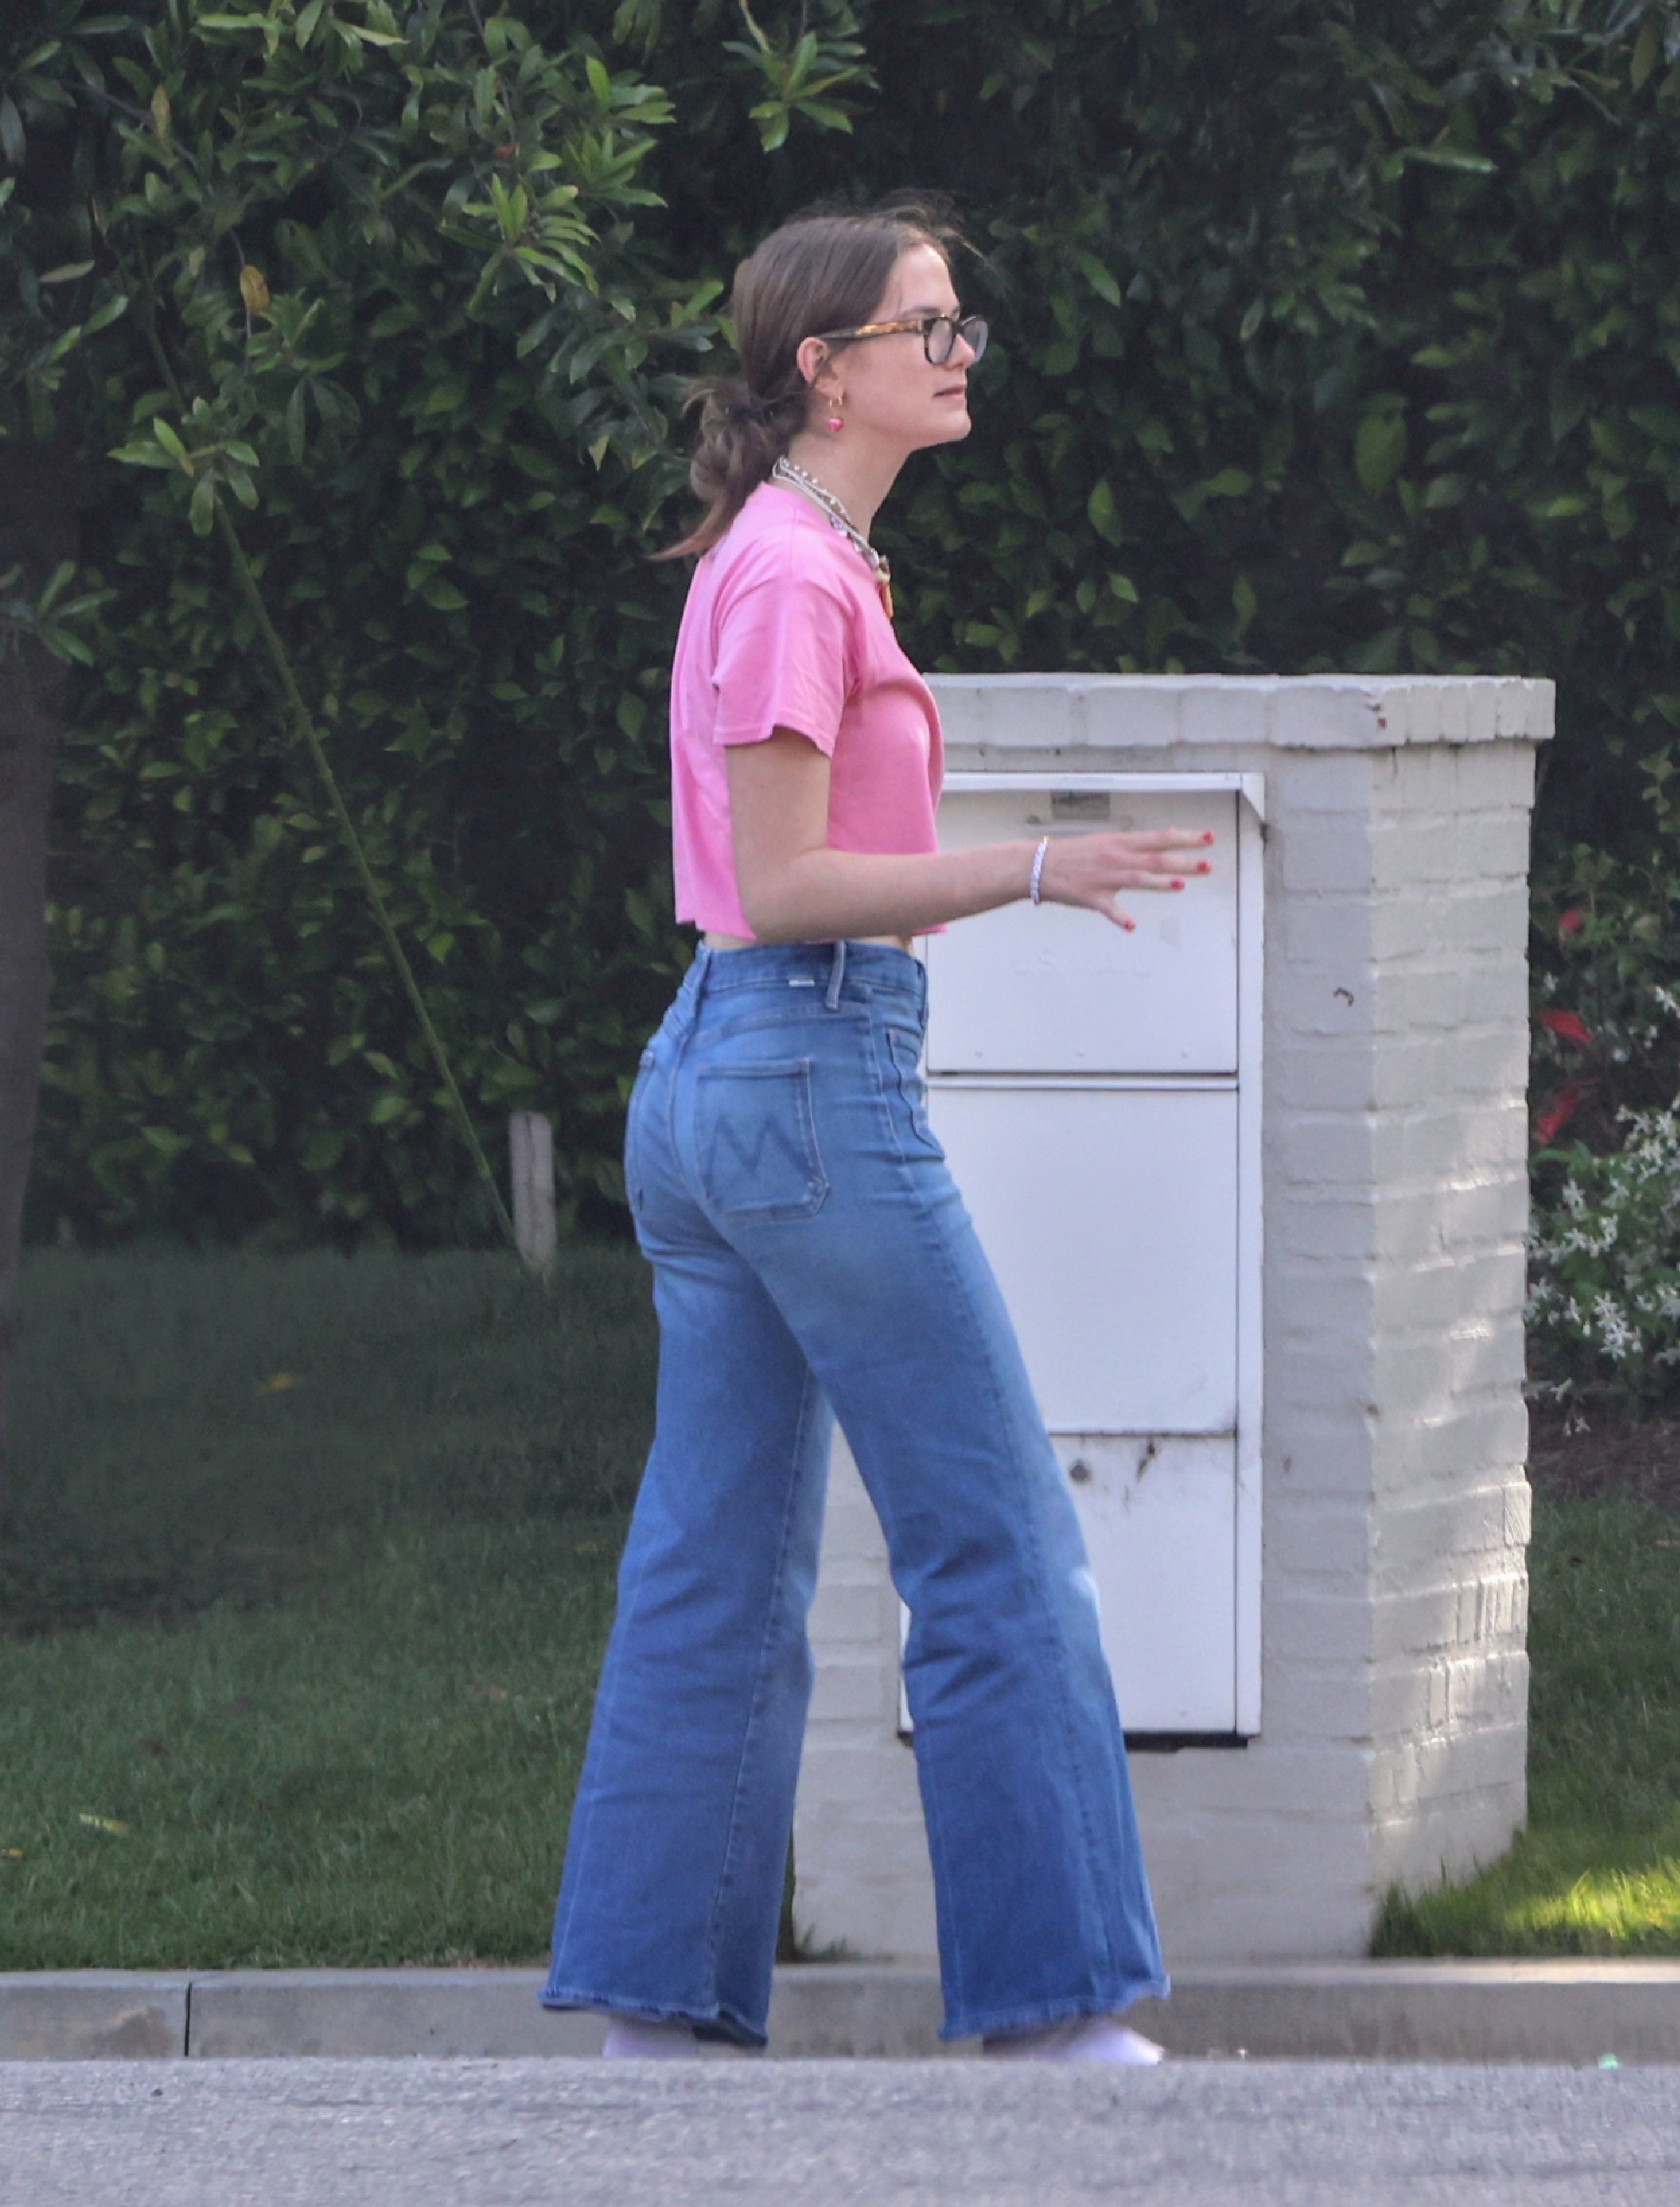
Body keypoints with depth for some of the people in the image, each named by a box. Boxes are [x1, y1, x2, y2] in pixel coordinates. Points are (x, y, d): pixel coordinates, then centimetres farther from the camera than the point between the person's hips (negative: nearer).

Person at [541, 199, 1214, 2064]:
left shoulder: (783, 562, 17)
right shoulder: (795, 580, -13)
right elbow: (782, 885, -18)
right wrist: (1036, 872, -22)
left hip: (705, 1074, 10)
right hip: (813, 1071, -10)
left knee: (722, 1572, 9)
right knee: (998, 1549, -6)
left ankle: (657, 2004, 8)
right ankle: (1053, 2006, -4)